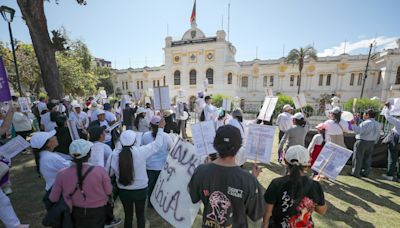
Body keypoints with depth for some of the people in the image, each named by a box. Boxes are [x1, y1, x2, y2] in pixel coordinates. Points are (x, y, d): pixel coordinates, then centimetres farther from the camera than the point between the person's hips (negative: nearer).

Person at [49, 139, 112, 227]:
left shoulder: (62, 174, -22)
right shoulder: (100, 171, -30)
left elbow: (53, 198, -6)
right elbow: (109, 191, -14)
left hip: (76, 214, 2)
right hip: (97, 213, -2)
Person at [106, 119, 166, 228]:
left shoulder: (114, 154, -16)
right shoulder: (141, 151, -23)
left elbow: (109, 172, -6)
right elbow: (157, 144, -12)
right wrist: (161, 128, -2)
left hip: (123, 191, 2)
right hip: (140, 190, -2)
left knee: (128, 215, 24)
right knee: (140, 215, 21)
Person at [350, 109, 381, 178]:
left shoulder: (366, 123, -18)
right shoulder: (377, 124, 9)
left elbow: (358, 131, -26)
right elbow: (378, 135, 14)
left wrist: (353, 124, -19)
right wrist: (374, 142, 22)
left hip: (362, 142, -8)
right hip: (371, 143, 8)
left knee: (358, 158, 1)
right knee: (367, 158, 14)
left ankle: (355, 173, 6)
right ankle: (365, 173, 21)